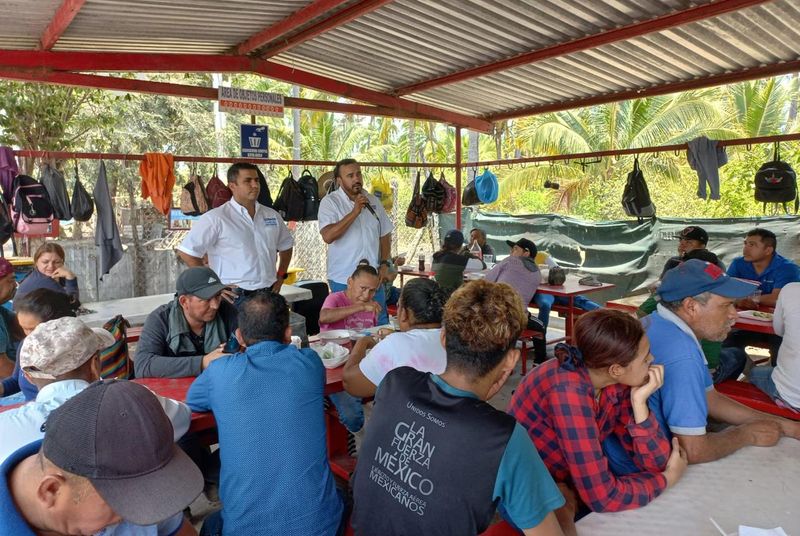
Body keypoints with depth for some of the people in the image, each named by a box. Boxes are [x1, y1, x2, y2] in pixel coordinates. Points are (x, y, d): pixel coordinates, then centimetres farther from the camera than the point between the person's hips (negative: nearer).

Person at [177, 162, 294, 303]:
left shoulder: (272, 215, 8)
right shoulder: (216, 218, -9)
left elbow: (286, 246, 22)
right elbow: (186, 251, -9)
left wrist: (280, 276, 11)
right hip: (235, 296, -5)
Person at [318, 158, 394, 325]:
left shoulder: (373, 201, 10)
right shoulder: (330, 202, -6)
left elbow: (385, 235, 16)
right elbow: (328, 236, -21)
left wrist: (384, 264, 4)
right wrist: (355, 212, -21)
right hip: (343, 280, -4)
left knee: (381, 324, 9)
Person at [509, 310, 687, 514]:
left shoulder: (617, 383, -10)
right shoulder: (569, 391, -32)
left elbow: (655, 463, -8)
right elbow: (602, 496, -32)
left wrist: (639, 402, -22)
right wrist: (667, 479, -16)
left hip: (580, 486, 6)